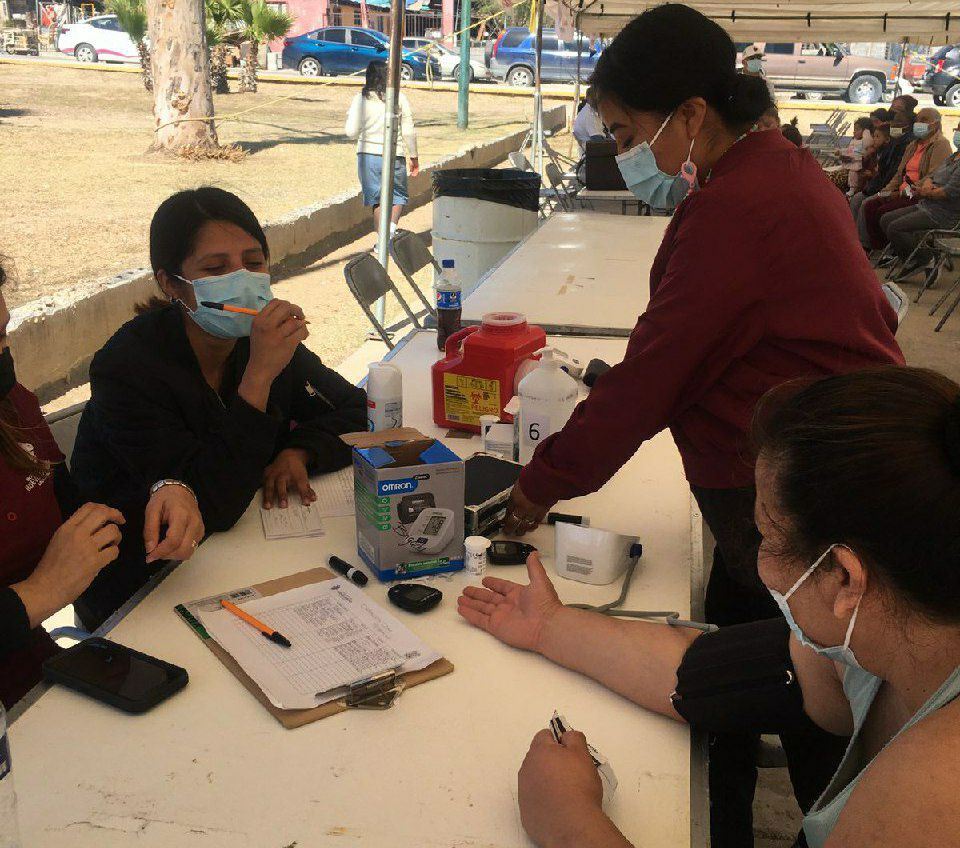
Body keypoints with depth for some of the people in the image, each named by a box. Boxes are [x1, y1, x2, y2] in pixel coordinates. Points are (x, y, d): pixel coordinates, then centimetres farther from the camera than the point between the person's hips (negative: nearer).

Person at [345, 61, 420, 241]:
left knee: (376, 198, 12)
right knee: (399, 195, 15)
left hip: (368, 154, 1)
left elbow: (351, 132, -5)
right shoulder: (400, 98, -2)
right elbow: (409, 131, -1)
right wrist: (414, 157, 9)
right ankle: (392, 225, -11)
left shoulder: (360, 99, -2)